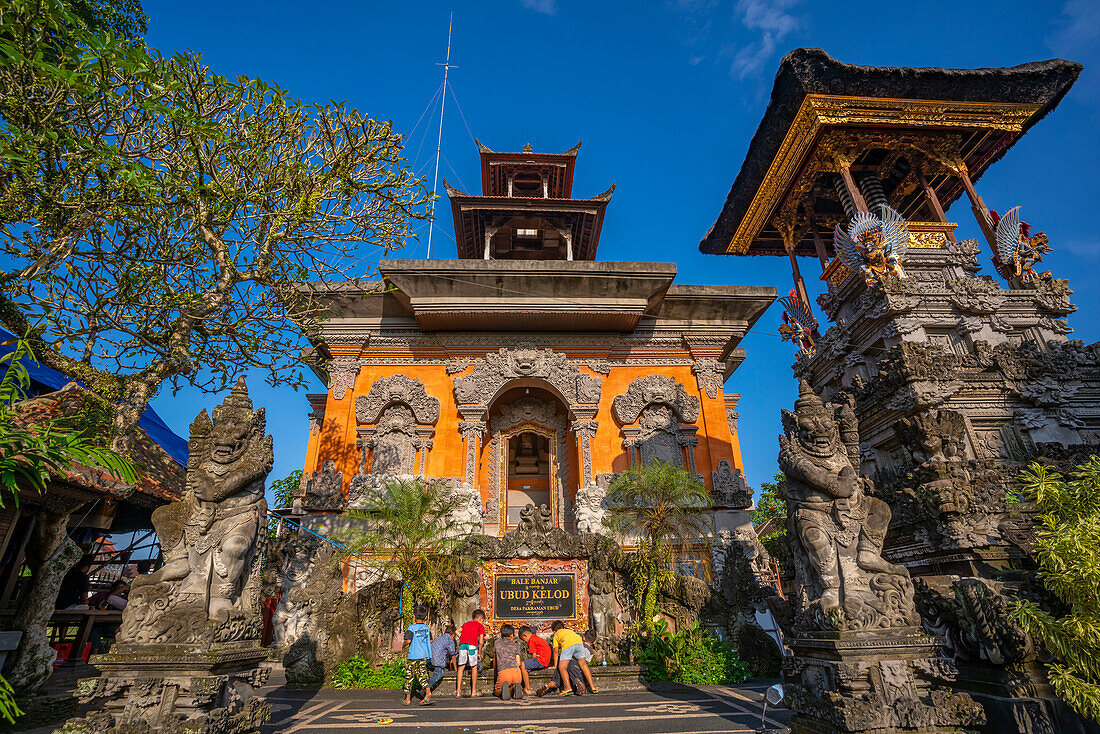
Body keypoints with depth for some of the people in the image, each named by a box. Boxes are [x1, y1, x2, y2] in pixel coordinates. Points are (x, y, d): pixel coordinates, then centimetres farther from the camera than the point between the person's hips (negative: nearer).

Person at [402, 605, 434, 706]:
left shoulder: (412, 628, -9)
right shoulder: (427, 628, 7)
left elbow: (408, 640, -19)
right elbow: (430, 641, 14)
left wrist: (404, 645, 0)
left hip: (413, 656, -4)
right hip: (424, 655, 4)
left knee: (409, 676, 9)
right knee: (422, 675, 5)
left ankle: (408, 699, 17)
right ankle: (428, 691, -18)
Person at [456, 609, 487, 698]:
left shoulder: (466, 623, 31)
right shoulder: (480, 626, 18)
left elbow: (457, 631, 16)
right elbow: (481, 641, 8)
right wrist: (479, 653, 19)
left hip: (462, 644, 3)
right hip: (472, 645, -3)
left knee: (461, 667, 11)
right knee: (474, 667, 10)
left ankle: (458, 691, 4)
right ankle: (474, 692, 15)